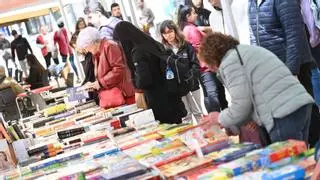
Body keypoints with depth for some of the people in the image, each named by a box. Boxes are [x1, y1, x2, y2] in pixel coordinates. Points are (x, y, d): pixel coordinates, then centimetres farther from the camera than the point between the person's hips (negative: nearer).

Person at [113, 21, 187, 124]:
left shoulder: (137, 52, -17)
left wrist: (135, 82, -1)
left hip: (159, 102, -8)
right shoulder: (151, 43, 7)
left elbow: (143, 81, -23)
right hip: (170, 94, 8)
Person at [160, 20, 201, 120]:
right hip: (177, 88, -1)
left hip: (192, 84, 1)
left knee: (198, 112, 11)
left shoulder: (186, 46, 1)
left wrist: (191, 76, -13)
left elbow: (195, 64, -1)